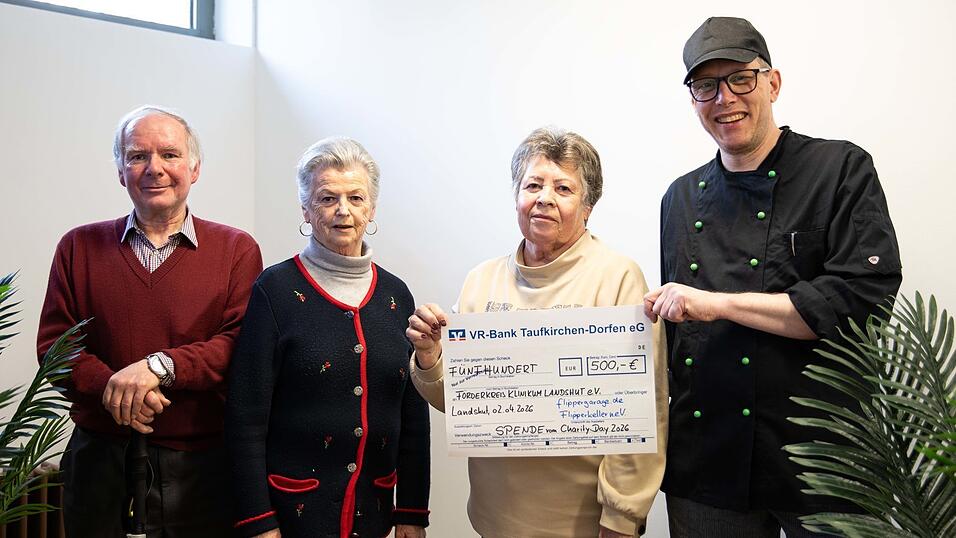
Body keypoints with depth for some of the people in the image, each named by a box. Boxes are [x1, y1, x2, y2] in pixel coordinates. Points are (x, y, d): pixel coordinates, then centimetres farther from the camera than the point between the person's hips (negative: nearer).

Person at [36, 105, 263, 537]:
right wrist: (112, 387, -17)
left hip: (204, 466, -1)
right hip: (101, 463, 2)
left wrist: (160, 365, -22)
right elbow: (54, 346, 1)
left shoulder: (236, 250, 0)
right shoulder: (79, 248, 7)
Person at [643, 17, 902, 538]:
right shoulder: (681, 197, 9)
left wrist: (717, 303, -18)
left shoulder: (842, 168, -5)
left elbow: (863, 296, -18)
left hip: (819, 454, -4)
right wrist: (663, 432, 11)